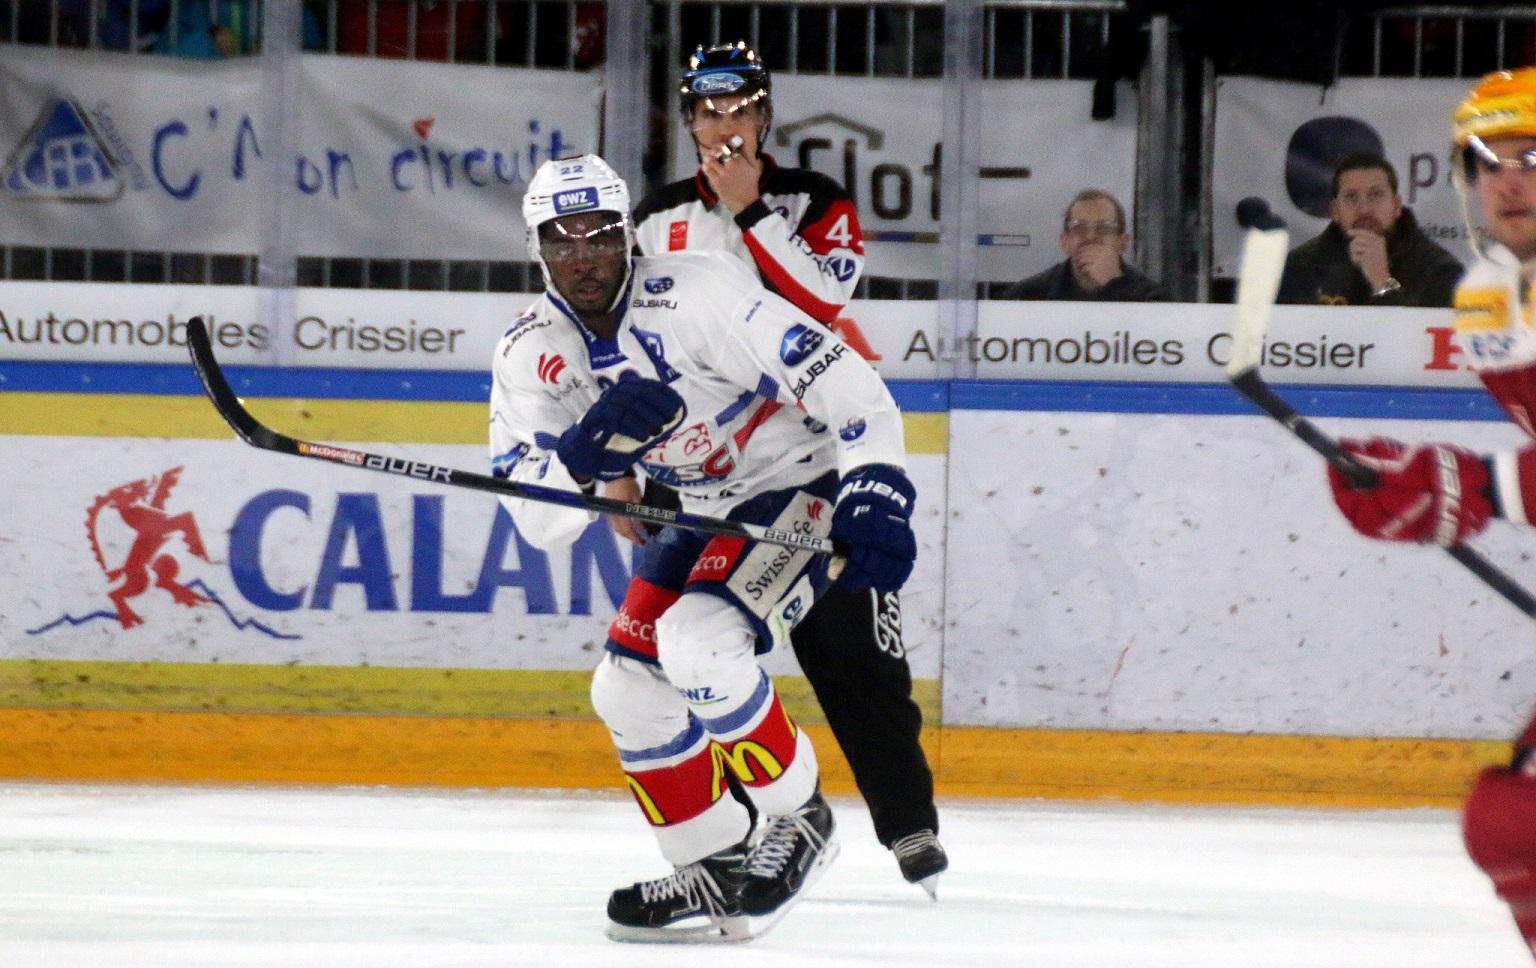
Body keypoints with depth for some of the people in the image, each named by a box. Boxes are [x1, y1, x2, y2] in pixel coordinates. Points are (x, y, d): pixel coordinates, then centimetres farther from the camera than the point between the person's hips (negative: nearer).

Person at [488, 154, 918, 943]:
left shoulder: (694, 293, -26)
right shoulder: (529, 357, -6)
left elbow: (835, 376, -28)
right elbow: (538, 521, -13)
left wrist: (876, 491, -37)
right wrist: (584, 454, -33)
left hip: (802, 487, -8)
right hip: (705, 514, 8)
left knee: (696, 642, -27)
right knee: (628, 688, 2)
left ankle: (796, 822, -8)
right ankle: (715, 873, 16)